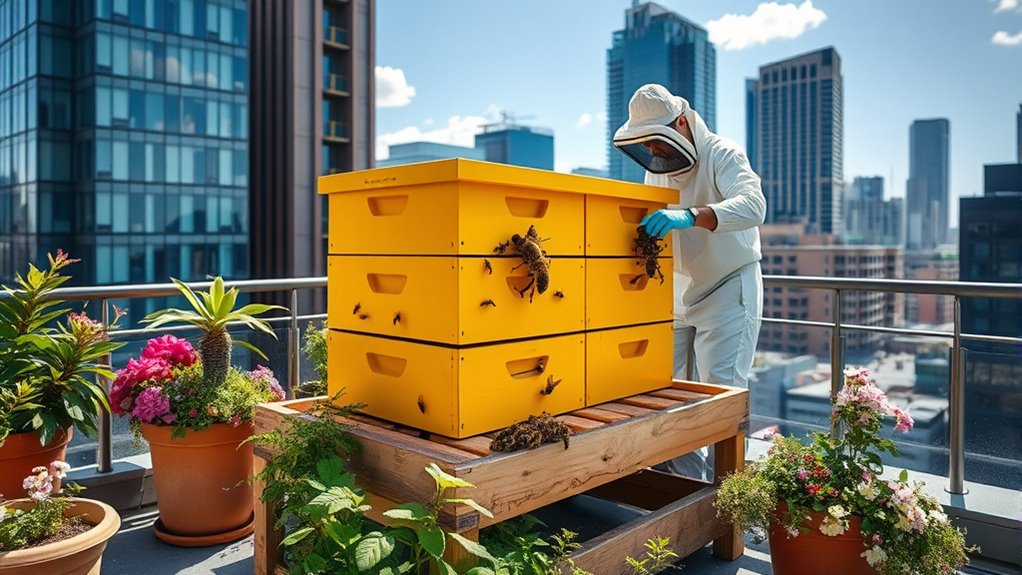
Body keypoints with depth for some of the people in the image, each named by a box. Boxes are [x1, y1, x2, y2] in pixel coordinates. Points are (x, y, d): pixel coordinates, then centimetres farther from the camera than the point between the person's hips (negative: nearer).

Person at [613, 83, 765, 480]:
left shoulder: (722, 155, -16)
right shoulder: (655, 168, 6)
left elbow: (753, 205, -34)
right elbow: (649, 226, 12)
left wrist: (690, 217, -48)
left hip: (728, 291, -7)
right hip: (678, 295, 7)